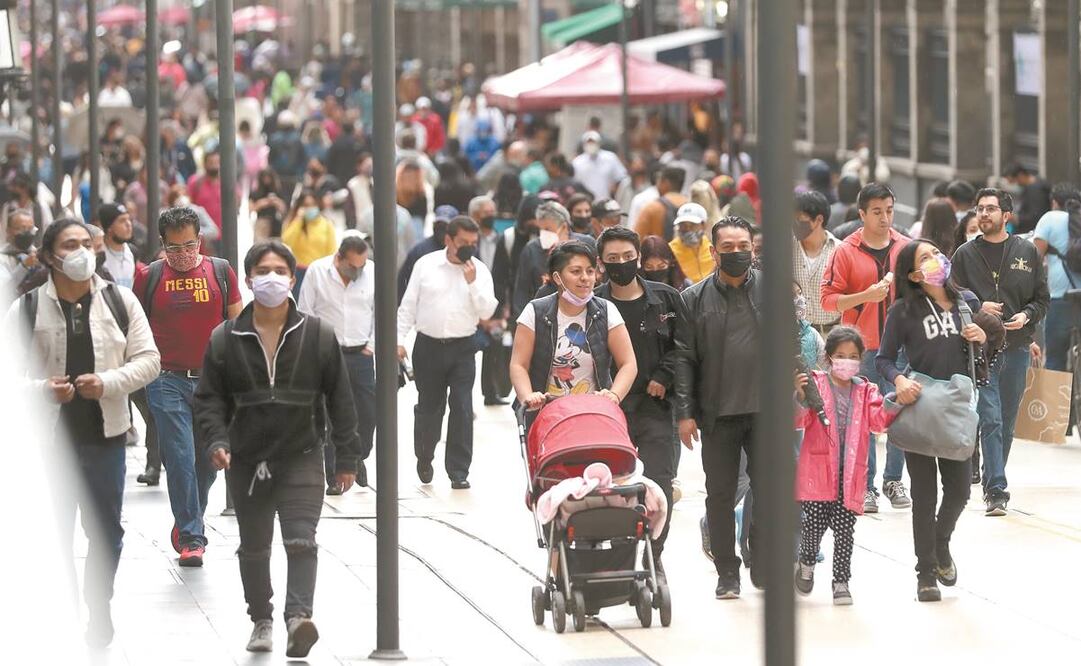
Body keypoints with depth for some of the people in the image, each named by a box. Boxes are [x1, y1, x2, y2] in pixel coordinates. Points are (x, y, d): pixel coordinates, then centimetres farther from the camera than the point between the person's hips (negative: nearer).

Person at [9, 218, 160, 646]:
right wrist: (41, 389, -18)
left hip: (105, 434, 2)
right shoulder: (26, 310, -1)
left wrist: (108, 383, -13)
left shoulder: (119, 301, 3)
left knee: (105, 530, 9)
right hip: (49, 435, -1)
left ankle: (99, 609, 23)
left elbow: (148, 360, 3)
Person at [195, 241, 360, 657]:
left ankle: (299, 616, -29)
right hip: (246, 462, 2)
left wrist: (346, 458, 3)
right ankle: (261, 620, 28)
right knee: (253, 547, 13)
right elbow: (210, 398, 3)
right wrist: (216, 440, -14)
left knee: (301, 540, -18)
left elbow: (340, 400, 3)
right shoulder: (225, 339, 0)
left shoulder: (318, 336, -1)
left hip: (300, 456, -2)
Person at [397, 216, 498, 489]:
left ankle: (459, 471, -3)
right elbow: (408, 305, 5)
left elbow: (487, 311, -5)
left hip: (462, 348, 0)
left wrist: (472, 282, -15)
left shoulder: (479, 270, 2)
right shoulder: (426, 264, 2)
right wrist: (399, 339, -1)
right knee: (429, 408, 10)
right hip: (428, 346, 0)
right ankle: (424, 460, 33)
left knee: (462, 409, -7)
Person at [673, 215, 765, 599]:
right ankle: (727, 573, 14)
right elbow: (684, 359, 2)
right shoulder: (695, 298, 4)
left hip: (764, 409, 0)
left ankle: (762, 563, 14)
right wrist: (684, 412, -4)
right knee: (720, 494, 5)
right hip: (717, 413, 0)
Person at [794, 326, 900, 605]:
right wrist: (800, 396, -25)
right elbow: (799, 421, -6)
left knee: (844, 529, 0)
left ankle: (841, 581, 10)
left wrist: (893, 404, -20)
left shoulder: (866, 391, 11)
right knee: (813, 524, -4)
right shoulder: (815, 384, 2)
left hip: (849, 475, 2)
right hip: (818, 471, -2)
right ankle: (807, 562, 26)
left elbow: (878, 420, -2)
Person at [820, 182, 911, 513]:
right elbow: (829, 299, -4)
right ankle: (865, 486, 5)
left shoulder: (907, 248, 8)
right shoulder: (846, 252, -1)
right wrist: (865, 296, -16)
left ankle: (894, 481, 15)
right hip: (860, 348, -2)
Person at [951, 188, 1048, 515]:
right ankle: (996, 490, -15)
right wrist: (977, 307, -12)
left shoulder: (1027, 252, 5)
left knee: (1007, 422, 10)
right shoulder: (965, 255, 3)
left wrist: (1027, 316, -9)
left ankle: (992, 482, 25)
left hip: (1017, 348, 2)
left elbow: (1043, 298, 10)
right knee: (990, 419, -13)